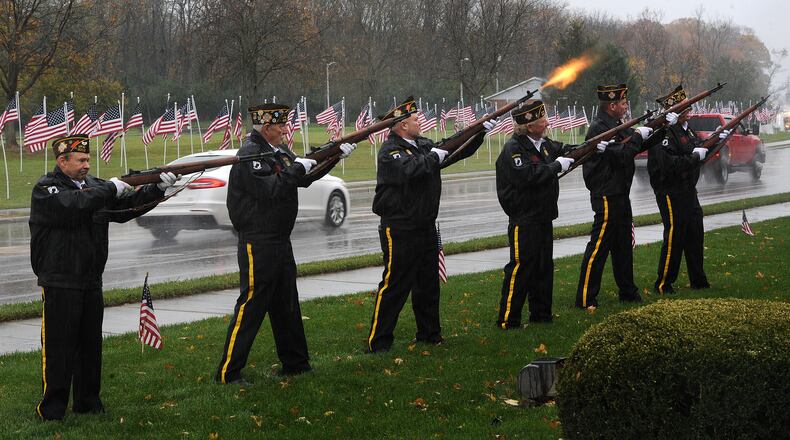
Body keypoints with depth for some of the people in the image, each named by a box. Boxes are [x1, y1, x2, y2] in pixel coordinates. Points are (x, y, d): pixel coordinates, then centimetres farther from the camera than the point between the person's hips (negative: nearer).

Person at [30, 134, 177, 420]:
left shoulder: (93, 185, 13)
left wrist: (157, 189, -4)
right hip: (59, 283, -7)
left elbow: (127, 206, 10)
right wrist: (110, 189, -18)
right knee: (58, 345, -5)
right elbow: (73, 205, -27)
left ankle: (88, 402, 21)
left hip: (91, 282, 7)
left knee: (91, 343, 11)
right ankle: (52, 408, 2)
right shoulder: (45, 190, -8)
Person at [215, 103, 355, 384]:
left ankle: (295, 363, 28)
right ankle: (228, 372, -4)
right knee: (251, 305, -8)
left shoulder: (279, 150, 13)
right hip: (258, 242, -10)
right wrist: (296, 168, -17)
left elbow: (305, 178, 21)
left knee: (287, 303, 17)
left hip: (280, 240, 10)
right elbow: (269, 190, -26)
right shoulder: (250, 154, -16)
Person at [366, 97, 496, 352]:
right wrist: (433, 157, -19)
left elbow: (459, 151, 23)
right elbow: (408, 170, -32)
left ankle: (429, 334, 28)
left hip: (425, 227, 8)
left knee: (428, 283, 16)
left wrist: (481, 131, 16)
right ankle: (378, 341, -4)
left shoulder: (423, 145, 12)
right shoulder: (390, 151, -12)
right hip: (400, 229, -8)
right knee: (395, 285, -8)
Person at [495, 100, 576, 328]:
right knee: (521, 267, -8)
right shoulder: (513, 149, -16)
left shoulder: (543, 143, 11)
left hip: (543, 217, 9)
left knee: (544, 265, 14)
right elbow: (527, 176, -29)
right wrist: (556, 166, -21)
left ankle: (541, 313, 25)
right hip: (524, 218, -9)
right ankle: (507, 319, -3)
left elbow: (562, 149, 26)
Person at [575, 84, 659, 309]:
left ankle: (628, 291, 27)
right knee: (599, 246, -7)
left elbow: (637, 146, 18)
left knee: (623, 244, 17)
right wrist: (637, 136, -14)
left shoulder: (617, 125, 13)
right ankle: (585, 298, -3)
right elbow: (621, 155, -25)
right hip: (607, 196, -10)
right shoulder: (599, 128, -18)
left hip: (620, 195, 10)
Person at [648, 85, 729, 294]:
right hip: (671, 192, -10)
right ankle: (663, 284, 3)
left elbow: (698, 147, 27)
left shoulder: (685, 128, 13)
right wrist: (695, 156, -22)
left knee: (695, 235, 14)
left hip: (688, 190, 10)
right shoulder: (664, 133, -19)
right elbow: (669, 165, -28)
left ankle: (698, 281, 25)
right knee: (674, 237, -6)